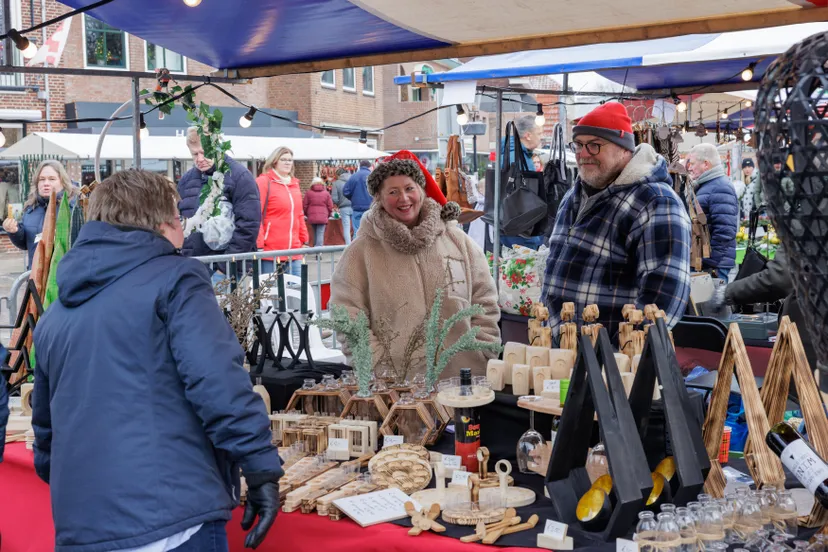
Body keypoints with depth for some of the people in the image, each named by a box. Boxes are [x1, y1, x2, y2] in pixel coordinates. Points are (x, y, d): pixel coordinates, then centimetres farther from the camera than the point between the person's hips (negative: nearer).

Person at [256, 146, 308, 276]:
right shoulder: (263, 182, -5)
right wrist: (259, 246, -15)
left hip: (294, 251, 7)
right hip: (270, 252, -6)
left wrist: (304, 240, 18)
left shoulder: (294, 184, 16)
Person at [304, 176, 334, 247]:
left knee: (315, 233, 17)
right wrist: (328, 215, 18)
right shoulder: (326, 193, 2)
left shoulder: (308, 193, 3)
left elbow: (304, 206, 3)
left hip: (312, 217, 2)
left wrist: (307, 214, 19)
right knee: (320, 234, -5)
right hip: (323, 217, -2)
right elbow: (330, 206, 3)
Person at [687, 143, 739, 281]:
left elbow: (724, 231, -21)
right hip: (700, 262, 10)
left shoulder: (721, 188, -13)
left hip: (714, 264, -10)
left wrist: (713, 265, -21)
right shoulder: (704, 186, 19)